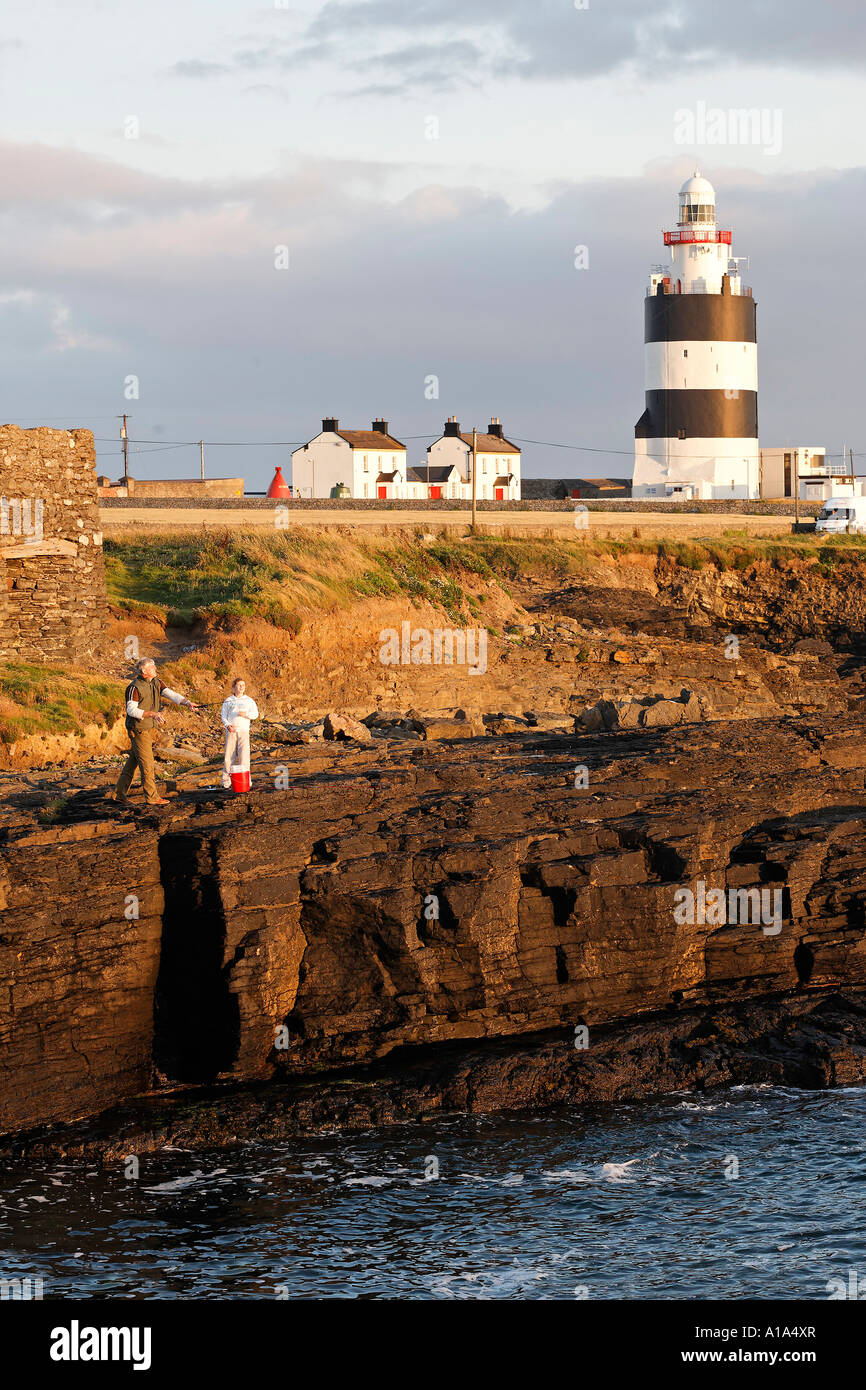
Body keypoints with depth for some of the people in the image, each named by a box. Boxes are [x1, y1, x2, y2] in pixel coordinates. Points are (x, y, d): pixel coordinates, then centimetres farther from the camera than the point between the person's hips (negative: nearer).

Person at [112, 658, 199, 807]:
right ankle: (152, 797, -1)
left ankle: (120, 793, 19)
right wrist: (152, 714, -32)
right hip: (138, 729, -8)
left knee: (133, 761, 13)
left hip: (148, 728, 8)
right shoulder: (134, 687, -18)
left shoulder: (156, 683, 6)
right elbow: (131, 710, -22)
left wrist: (187, 702, -21)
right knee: (147, 762, -6)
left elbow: (170, 694, -4)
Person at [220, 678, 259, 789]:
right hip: (231, 731, 0)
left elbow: (255, 714, 6)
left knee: (244, 756, -8)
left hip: (243, 731, 0)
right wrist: (227, 725, -8)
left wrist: (246, 714, -14)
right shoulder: (228, 701, 13)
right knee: (229, 757, -4)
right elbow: (223, 714, 10)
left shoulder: (249, 701, 12)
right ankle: (226, 783, 1)